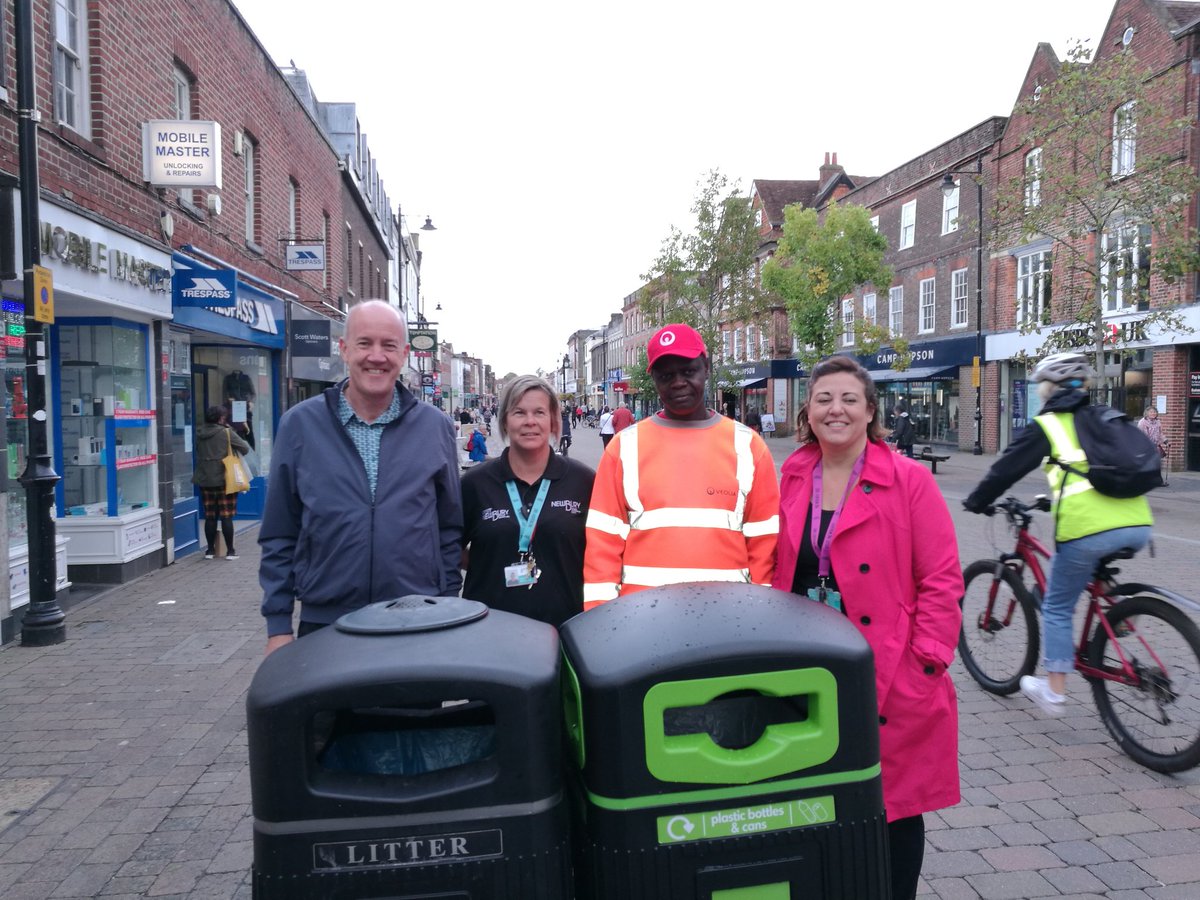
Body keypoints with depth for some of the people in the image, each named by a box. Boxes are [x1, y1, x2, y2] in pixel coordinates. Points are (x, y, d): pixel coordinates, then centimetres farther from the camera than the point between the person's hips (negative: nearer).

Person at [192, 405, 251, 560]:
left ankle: (210, 550, 16)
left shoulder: (199, 433, 5)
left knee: (210, 516, 11)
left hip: (204, 480, 4)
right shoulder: (226, 432, -9)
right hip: (224, 479, -4)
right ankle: (230, 550, 4)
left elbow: (198, 453, 14)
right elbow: (245, 448, -8)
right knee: (226, 516, 1)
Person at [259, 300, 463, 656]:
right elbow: (279, 535, 3)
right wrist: (278, 626, 0)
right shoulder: (299, 424, -1)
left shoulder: (436, 427, 2)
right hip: (323, 626, 0)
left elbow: (450, 528, 7)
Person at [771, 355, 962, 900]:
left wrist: (925, 659, -13)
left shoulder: (909, 481, -7)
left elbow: (942, 579, -7)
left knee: (897, 803, 12)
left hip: (892, 679, -3)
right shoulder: (792, 480, 5)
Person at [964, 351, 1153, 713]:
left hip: (1088, 530, -6)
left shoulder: (1046, 425, 5)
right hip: (1137, 525, 6)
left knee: (1057, 607, 10)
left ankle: (1054, 692, 15)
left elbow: (1007, 468, 6)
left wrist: (976, 502, 22)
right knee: (1099, 578, 37)